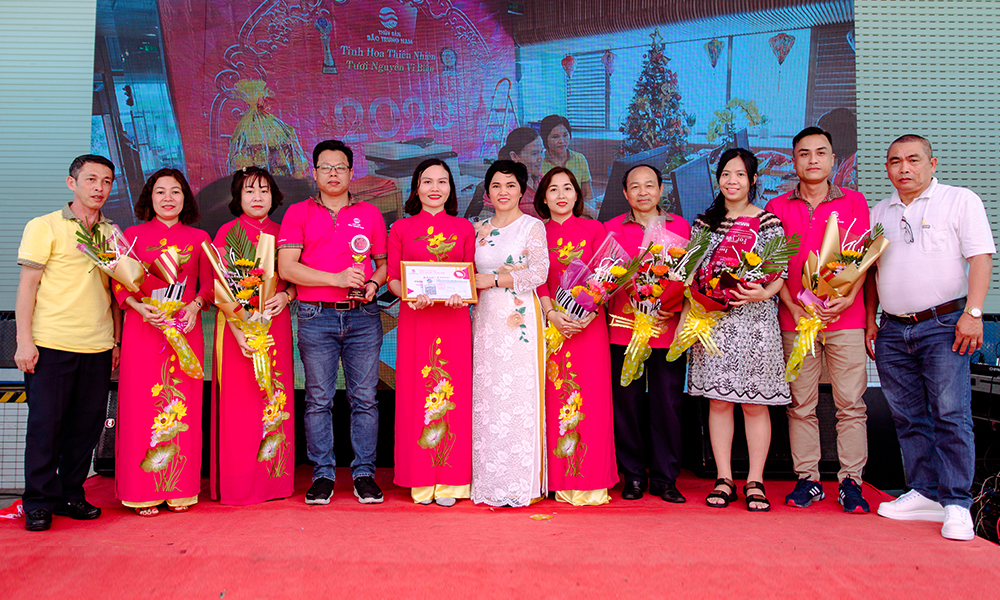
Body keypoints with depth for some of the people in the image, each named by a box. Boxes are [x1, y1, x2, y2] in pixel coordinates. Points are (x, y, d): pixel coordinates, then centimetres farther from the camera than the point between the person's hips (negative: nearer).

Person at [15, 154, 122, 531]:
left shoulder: (112, 233, 14)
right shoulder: (44, 227, 1)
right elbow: (27, 286, -2)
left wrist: (116, 340, 14)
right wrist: (24, 340, -9)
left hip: (98, 348, 4)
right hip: (51, 344, -4)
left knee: (87, 424, 7)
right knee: (46, 423, 1)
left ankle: (71, 494, 20)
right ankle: (39, 501, 14)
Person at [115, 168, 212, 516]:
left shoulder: (199, 238, 13)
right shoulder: (133, 235, 10)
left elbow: (208, 285, 12)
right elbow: (120, 284, 6)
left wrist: (194, 305, -8)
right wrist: (141, 307, -12)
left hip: (186, 328, 1)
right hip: (143, 329, -1)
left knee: (184, 405, 0)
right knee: (142, 405, -2)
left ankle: (180, 489, 9)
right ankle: (143, 492, 6)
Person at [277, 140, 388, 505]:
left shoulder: (370, 214, 14)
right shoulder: (298, 213, 8)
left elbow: (384, 263, 18)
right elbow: (286, 268, -3)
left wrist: (373, 284, -4)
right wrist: (336, 278, -12)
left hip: (363, 316, 1)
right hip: (316, 317, -1)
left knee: (364, 397, 1)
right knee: (318, 399, 2)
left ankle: (364, 473, 10)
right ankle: (323, 474, 13)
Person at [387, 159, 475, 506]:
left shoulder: (464, 228, 11)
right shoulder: (401, 229, 10)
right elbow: (392, 278, 7)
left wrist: (462, 294, -11)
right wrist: (409, 295, -13)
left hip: (454, 318, 0)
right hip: (415, 317, 0)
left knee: (453, 393, 0)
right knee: (416, 394, 0)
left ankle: (450, 481, 9)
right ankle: (421, 480, 10)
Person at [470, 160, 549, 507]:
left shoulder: (533, 226, 3)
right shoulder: (479, 229, 17)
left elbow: (539, 273, -8)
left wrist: (493, 279, -11)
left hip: (520, 319, -4)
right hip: (485, 318, 4)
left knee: (518, 395, -6)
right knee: (485, 396, 2)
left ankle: (519, 483, 2)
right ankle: (488, 482, 10)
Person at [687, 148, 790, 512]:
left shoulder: (768, 221, 3)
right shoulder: (704, 222, 12)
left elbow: (781, 273, -1)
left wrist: (763, 293, -19)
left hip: (755, 320, -2)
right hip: (714, 321, 2)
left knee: (755, 403, 1)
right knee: (718, 400, 4)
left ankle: (754, 481, 12)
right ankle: (724, 480, 13)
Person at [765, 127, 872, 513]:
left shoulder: (853, 202, 9)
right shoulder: (778, 207, 9)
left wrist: (847, 297, -13)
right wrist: (794, 308, -8)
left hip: (846, 319, 0)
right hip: (796, 320, 1)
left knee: (851, 403, 0)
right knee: (801, 404, 4)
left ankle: (850, 481, 9)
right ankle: (808, 478, 13)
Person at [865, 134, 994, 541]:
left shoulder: (961, 200, 3)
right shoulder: (878, 213, 16)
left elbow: (980, 257, -4)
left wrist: (972, 313, -14)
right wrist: (870, 320, 13)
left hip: (943, 324, -5)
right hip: (893, 330, 5)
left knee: (951, 414, -7)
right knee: (908, 417, 7)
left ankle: (956, 505, 0)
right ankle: (925, 495, 17)